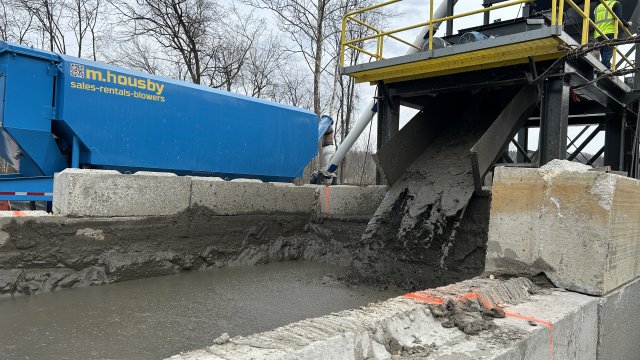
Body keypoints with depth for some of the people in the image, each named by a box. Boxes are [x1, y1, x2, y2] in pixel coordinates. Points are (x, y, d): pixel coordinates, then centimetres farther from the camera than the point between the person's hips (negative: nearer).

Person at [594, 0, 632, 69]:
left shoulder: (597, 7, 28)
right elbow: (619, 19, -1)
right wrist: (628, 24, 13)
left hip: (598, 34, 6)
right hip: (609, 32, -5)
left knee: (604, 57, 7)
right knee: (607, 56, -15)